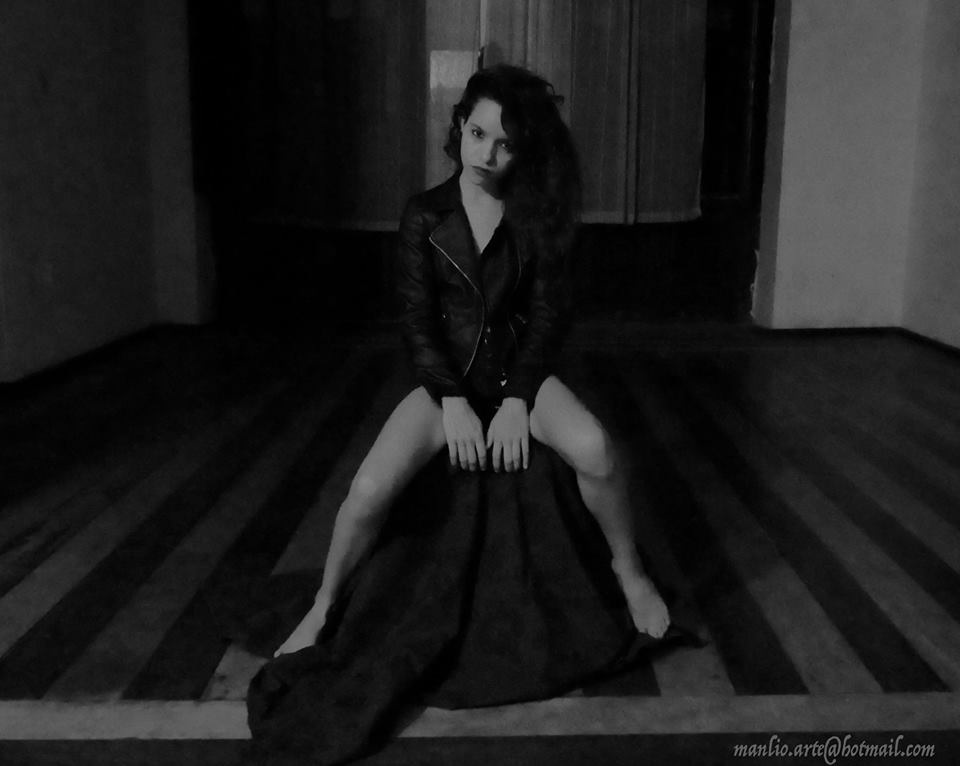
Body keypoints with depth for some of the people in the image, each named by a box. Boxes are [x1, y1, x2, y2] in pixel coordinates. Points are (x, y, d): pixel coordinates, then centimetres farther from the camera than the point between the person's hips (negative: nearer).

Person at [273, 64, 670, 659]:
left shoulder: (537, 216, -1)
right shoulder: (426, 215, -3)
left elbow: (546, 313, -4)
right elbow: (416, 318, -5)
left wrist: (516, 401, -16)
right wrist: (453, 401, -16)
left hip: (519, 371, 0)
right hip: (447, 376, 0)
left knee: (594, 449, -30)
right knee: (370, 490, -23)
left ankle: (630, 573, -2)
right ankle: (323, 610, 3)